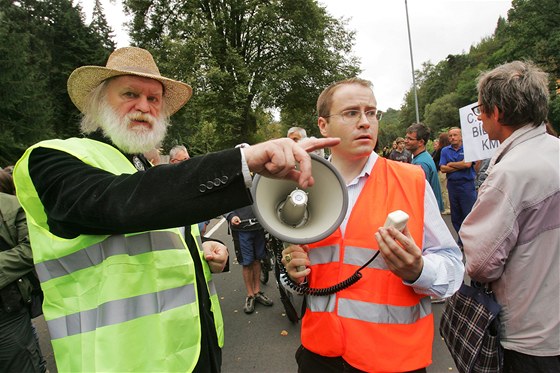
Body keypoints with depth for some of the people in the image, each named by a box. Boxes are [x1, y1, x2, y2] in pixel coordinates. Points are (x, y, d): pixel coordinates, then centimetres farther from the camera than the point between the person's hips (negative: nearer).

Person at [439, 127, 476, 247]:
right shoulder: (445, 150, 9)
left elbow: (467, 164, -17)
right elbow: (442, 168, -2)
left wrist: (451, 164, -4)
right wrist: (460, 166, -9)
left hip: (467, 185, -4)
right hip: (452, 185, 4)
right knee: (455, 217, 11)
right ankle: (462, 241, 24)